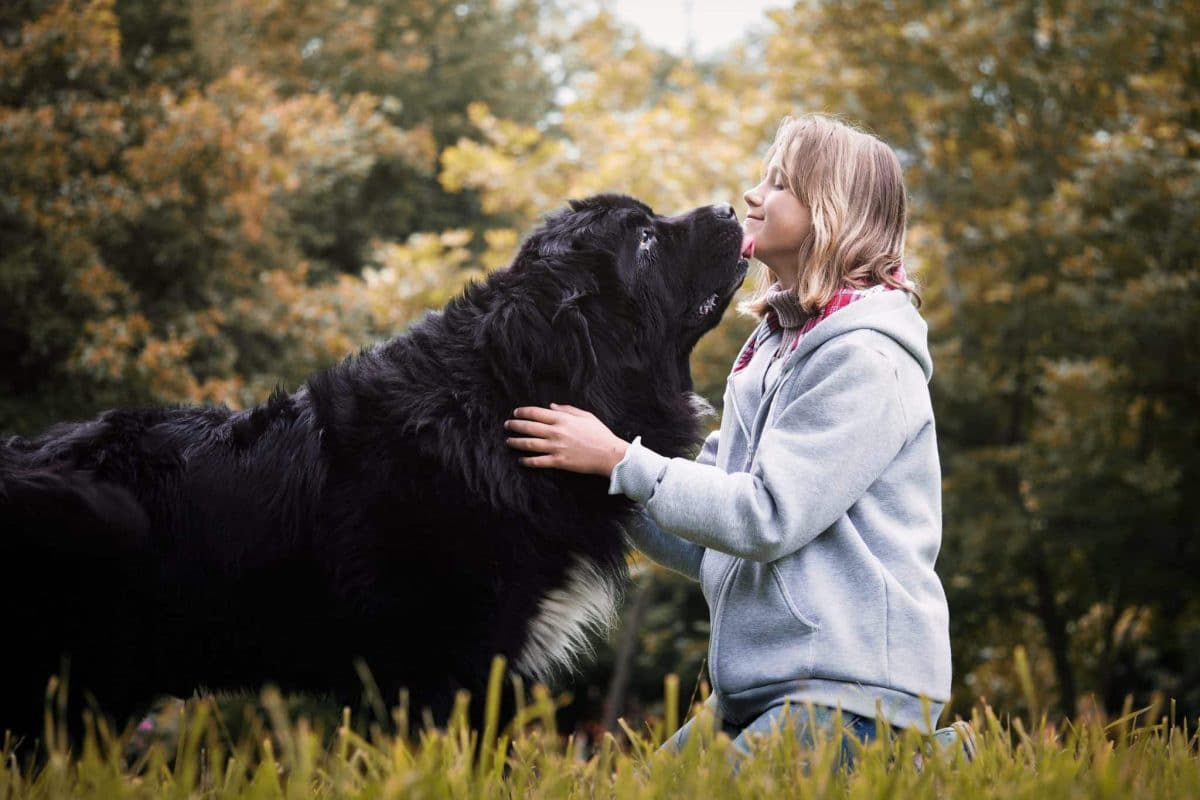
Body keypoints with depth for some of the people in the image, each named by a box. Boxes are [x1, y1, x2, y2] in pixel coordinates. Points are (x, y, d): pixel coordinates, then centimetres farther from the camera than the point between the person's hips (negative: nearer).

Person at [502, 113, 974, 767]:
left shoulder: (864, 359, -11)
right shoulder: (774, 349, 16)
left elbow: (768, 517, -18)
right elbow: (709, 548, 15)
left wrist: (620, 460, -13)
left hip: (852, 690, -9)